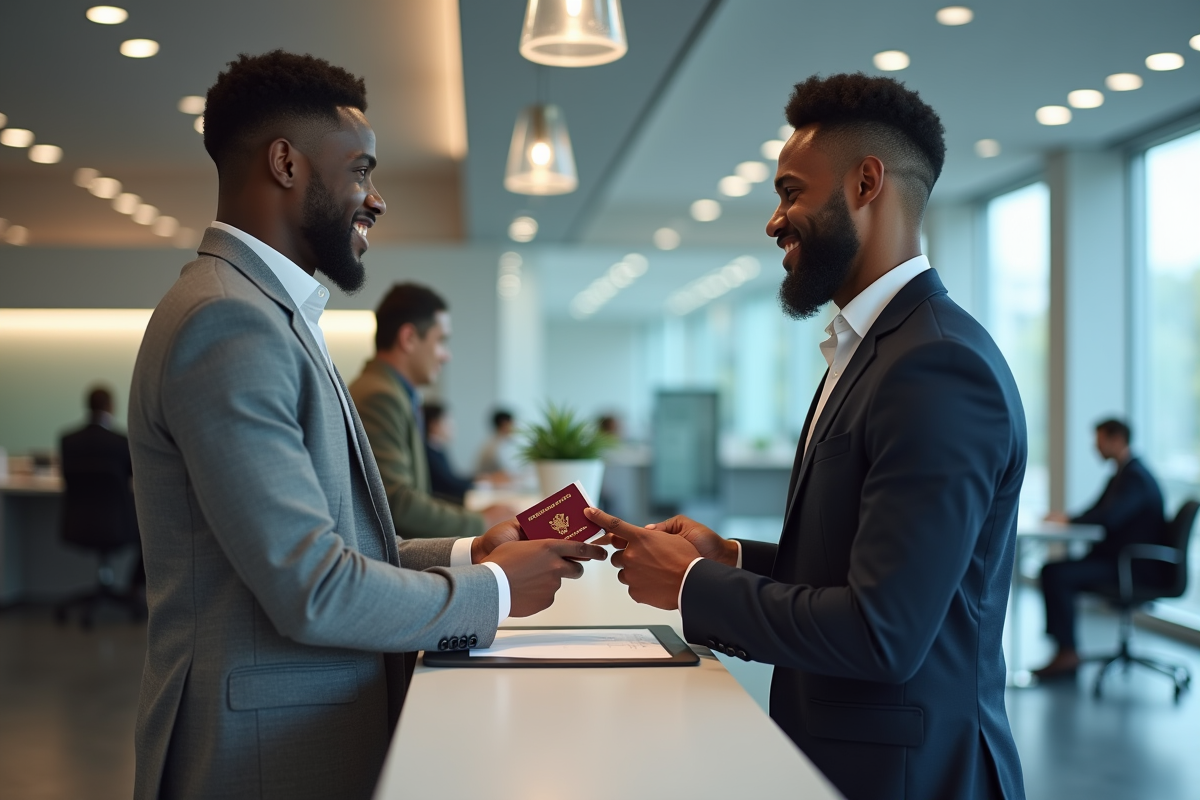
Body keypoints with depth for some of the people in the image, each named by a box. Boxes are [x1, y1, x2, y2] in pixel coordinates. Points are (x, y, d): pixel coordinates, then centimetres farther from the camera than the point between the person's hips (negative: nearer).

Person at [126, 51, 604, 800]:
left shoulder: (269, 313, 11)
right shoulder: (227, 320, -19)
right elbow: (313, 590, -23)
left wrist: (467, 553, 3)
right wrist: (494, 590, -10)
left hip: (321, 731, 9)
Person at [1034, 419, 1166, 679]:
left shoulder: (1135, 477, -17)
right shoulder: (1121, 475, 17)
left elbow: (1108, 518, -31)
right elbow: (1095, 513, 19)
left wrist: (1068, 519, -16)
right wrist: (1063, 517, -1)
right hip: (1113, 559, 10)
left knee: (1055, 573, -23)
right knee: (1053, 571, -1)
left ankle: (1068, 654, -15)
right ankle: (1064, 651, -2)